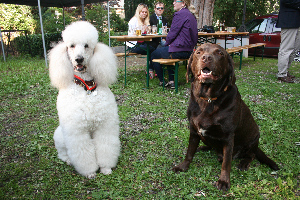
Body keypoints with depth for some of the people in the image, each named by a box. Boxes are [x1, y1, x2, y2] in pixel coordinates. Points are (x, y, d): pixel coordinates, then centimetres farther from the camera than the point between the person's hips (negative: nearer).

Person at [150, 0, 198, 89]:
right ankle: (171, 81, 25)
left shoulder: (179, 14, -14)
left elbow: (172, 33, -17)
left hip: (179, 50, -10)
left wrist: (167, 43, 4)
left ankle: (162, 81, 19)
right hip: (189, 51, 10)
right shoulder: (191, 15, 14)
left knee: (153, 55, 11)